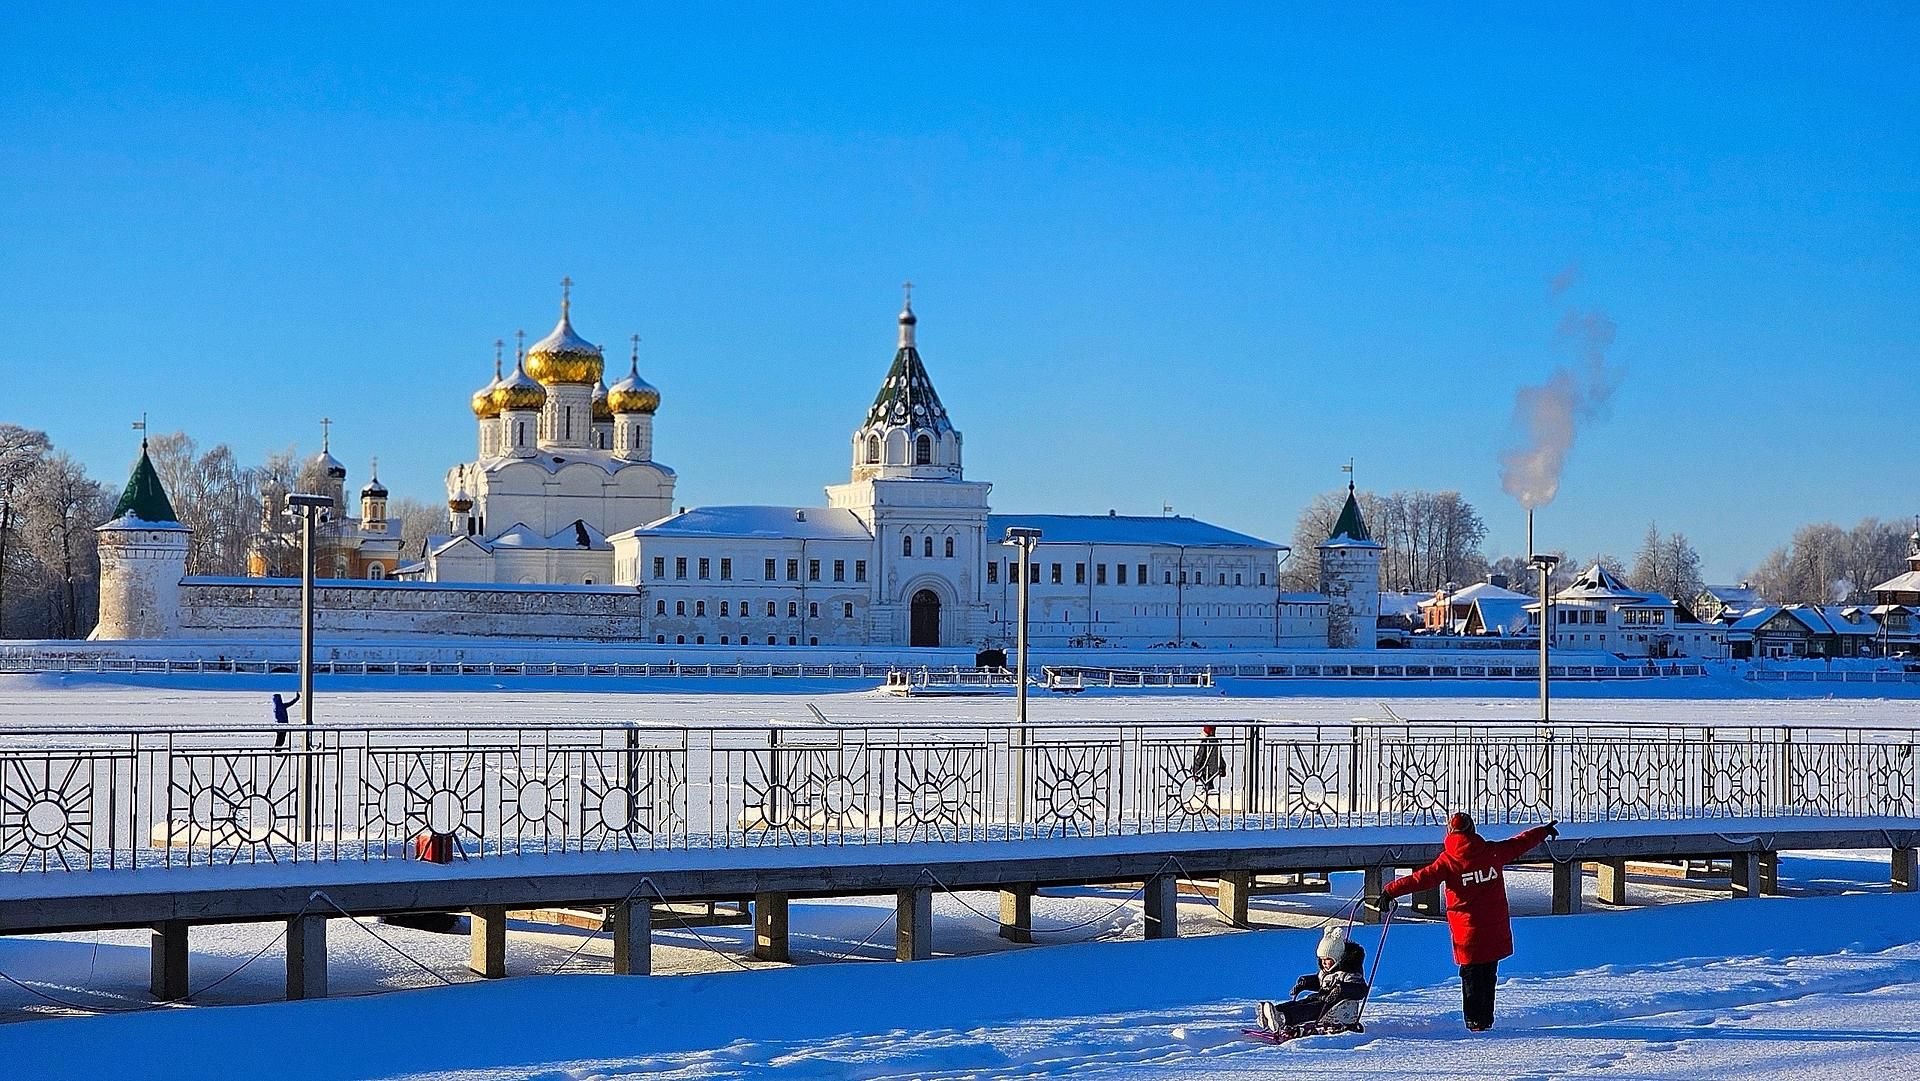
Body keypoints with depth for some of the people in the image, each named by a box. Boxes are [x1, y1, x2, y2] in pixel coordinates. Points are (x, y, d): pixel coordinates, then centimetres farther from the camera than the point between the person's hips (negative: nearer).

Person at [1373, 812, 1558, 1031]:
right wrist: (1545, 830, 28)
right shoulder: (1493, 851, -1)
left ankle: (1475, 1021, 7)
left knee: (1471, 976, 9)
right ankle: (1487, 1019, 19)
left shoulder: (1448, 861, -10)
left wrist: (1391, 891, -13)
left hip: (1468, 930, -2)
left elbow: (1421, 879, -15)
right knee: (1489, 975, 15)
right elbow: (1521, 843, 12)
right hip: (1495, 929, 2)